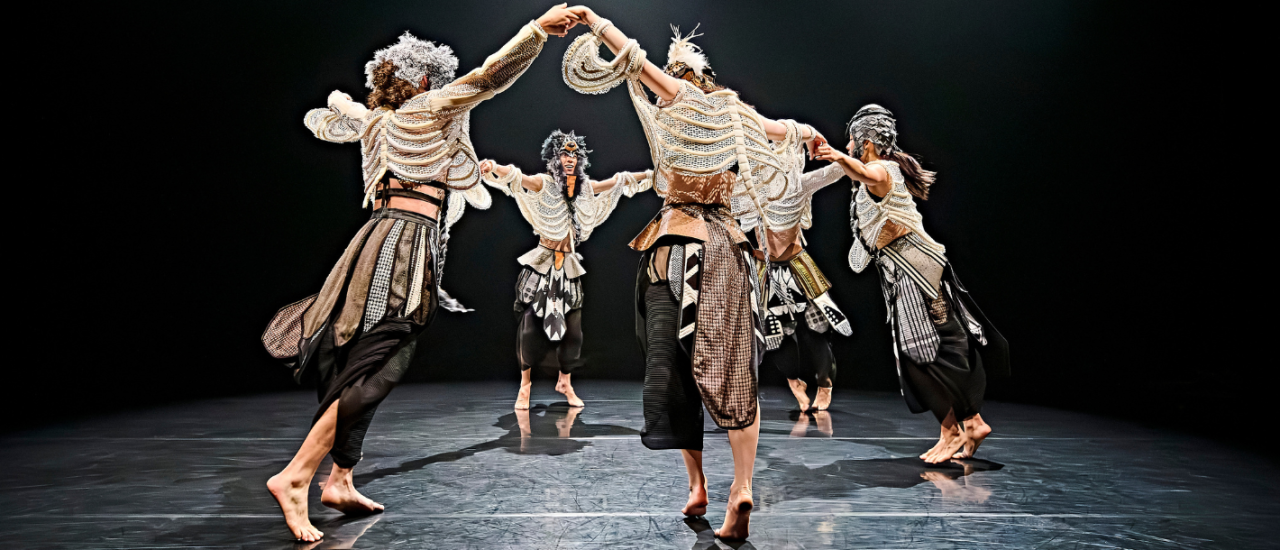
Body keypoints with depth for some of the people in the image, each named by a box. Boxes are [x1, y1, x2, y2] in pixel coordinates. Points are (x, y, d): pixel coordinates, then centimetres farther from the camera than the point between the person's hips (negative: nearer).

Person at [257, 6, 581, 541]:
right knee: (376, 367, -12)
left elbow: (323, 120, 41)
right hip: (408, 241, -9)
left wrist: (333, 107, 65)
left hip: (386, 235, 9)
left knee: (363, 368, 9)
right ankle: (294, 477, -15)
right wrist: (538, 29, -8)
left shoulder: (372, 118, 21)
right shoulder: (428, 109, 1)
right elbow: (487, 76, -7)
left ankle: (340, 482, 12)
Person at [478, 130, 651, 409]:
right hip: (542, 265, -4)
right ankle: (525, 386, 11)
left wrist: (648, 174, 31)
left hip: (568, 266, 4)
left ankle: (565, 382, 24)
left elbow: (617, 181, 22)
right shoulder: (543, 183, -7)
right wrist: (493, 167, -44)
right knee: (532, 323, -4)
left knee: (572, 328, 4)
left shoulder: (585, 187, 9)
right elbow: (516, 178, -25)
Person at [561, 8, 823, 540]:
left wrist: (595, 21, 18)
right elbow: (784, 128, 32)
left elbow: (635, 58, 2)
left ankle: (697, 484, 4)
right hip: (725, 243, 4)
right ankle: (742, 486, -8)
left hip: (677, 243, -4)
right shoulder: (734, 113, 15)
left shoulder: (682, 96, 3)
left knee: (673, 362, 3)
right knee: (731, 370, 2)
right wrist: (809, 132, 54)